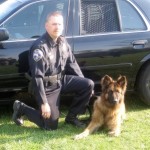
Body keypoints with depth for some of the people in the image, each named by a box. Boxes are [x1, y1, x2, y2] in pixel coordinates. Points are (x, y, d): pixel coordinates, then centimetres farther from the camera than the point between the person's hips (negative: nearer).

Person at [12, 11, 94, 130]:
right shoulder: (39, 47, -24)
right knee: (51, 125, -6)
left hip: (62, 79, 7)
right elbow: (37, 77, -25)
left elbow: (72, 63, 10)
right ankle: (21, 108, 15)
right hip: (47, 86, -7)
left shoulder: (63, 42, 0)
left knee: (89, 85, -11)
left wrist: (83, 84, 7)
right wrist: (43, 103, -26)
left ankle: (71, 116, 6)